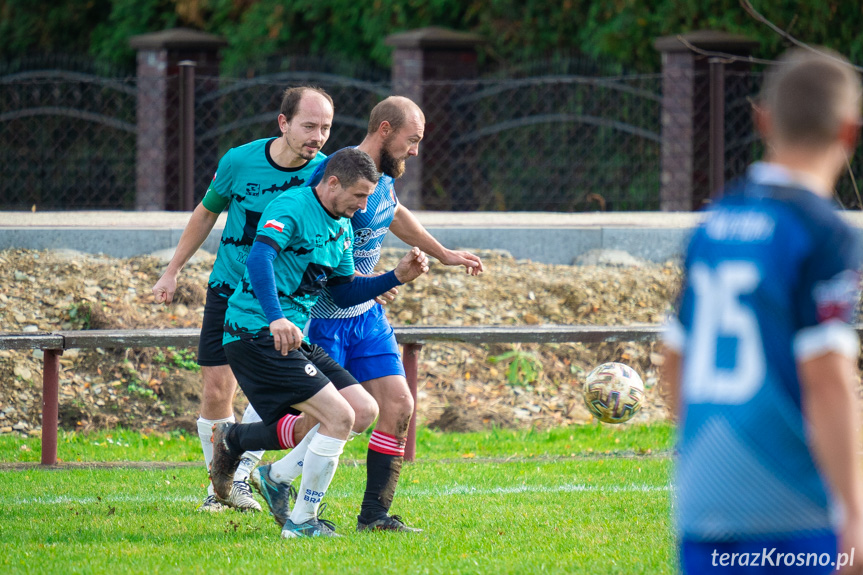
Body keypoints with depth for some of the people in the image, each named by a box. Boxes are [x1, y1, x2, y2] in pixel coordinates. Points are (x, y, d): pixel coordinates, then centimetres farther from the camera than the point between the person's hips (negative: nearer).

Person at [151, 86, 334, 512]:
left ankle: (241, 478, -3)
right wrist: (172, 272, 11)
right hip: (228, 289, 1)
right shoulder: (239, 162, -12)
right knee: (217, 391, -1)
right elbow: (206, 213, 6)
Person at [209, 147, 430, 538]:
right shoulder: (291, 208, -13)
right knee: (339, 417, -17)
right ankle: (301, 522, -5)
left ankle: (238, 439, 11)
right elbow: (259, 259, -29)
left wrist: (397, 277, 9)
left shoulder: (342, 228, 16)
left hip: (293, 339, 10)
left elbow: (345, 293, 24)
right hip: (256, 333, -10)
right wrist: (275, 318, -43)